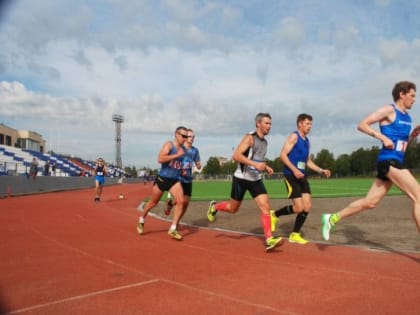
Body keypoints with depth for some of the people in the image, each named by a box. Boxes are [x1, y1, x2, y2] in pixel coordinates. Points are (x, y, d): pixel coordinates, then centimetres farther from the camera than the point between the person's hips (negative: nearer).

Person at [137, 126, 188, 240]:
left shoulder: (183, 149, 7)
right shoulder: (169, 145, -13)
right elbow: (160, 159, -28)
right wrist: (177, 155, -29)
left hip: (175, 180, 5)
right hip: (162, 178, -5)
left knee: (181, 201, -16)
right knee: (153, 202, 11)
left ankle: (173, 229, -8)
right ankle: (141, 221, 37)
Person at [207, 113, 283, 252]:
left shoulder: (264, 141, 11)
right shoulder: (249, 138, -13)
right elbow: (236, 155, -24)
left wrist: (266, 167, 7)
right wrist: (255, 164, -32)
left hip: (256, 180, 6)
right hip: (241, 178, -6)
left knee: (265, 207, -10)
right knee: (233, 208, 9)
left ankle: (269, 240, -11)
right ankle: (214, 206, 39)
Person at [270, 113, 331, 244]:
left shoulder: (307, 141, 18)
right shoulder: (294, 136, -8)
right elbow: (283, 155, -17)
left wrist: (320, 170, 11)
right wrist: (294, 170, -25)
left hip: (302, 176, 8)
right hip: (291, 175, -8)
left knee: (307, 206, 1)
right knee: (299, 208, -12)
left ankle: (295, 235, 12)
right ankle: (274, 214, 12)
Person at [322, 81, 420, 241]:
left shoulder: (407, 117, 20)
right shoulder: (389, 110, -5)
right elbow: (362, 125, -11)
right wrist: (383, 137, -19)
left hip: (395, 162, 9)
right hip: (388, 161, -9)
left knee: (370, 202, 7)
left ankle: (332, 218, 15)